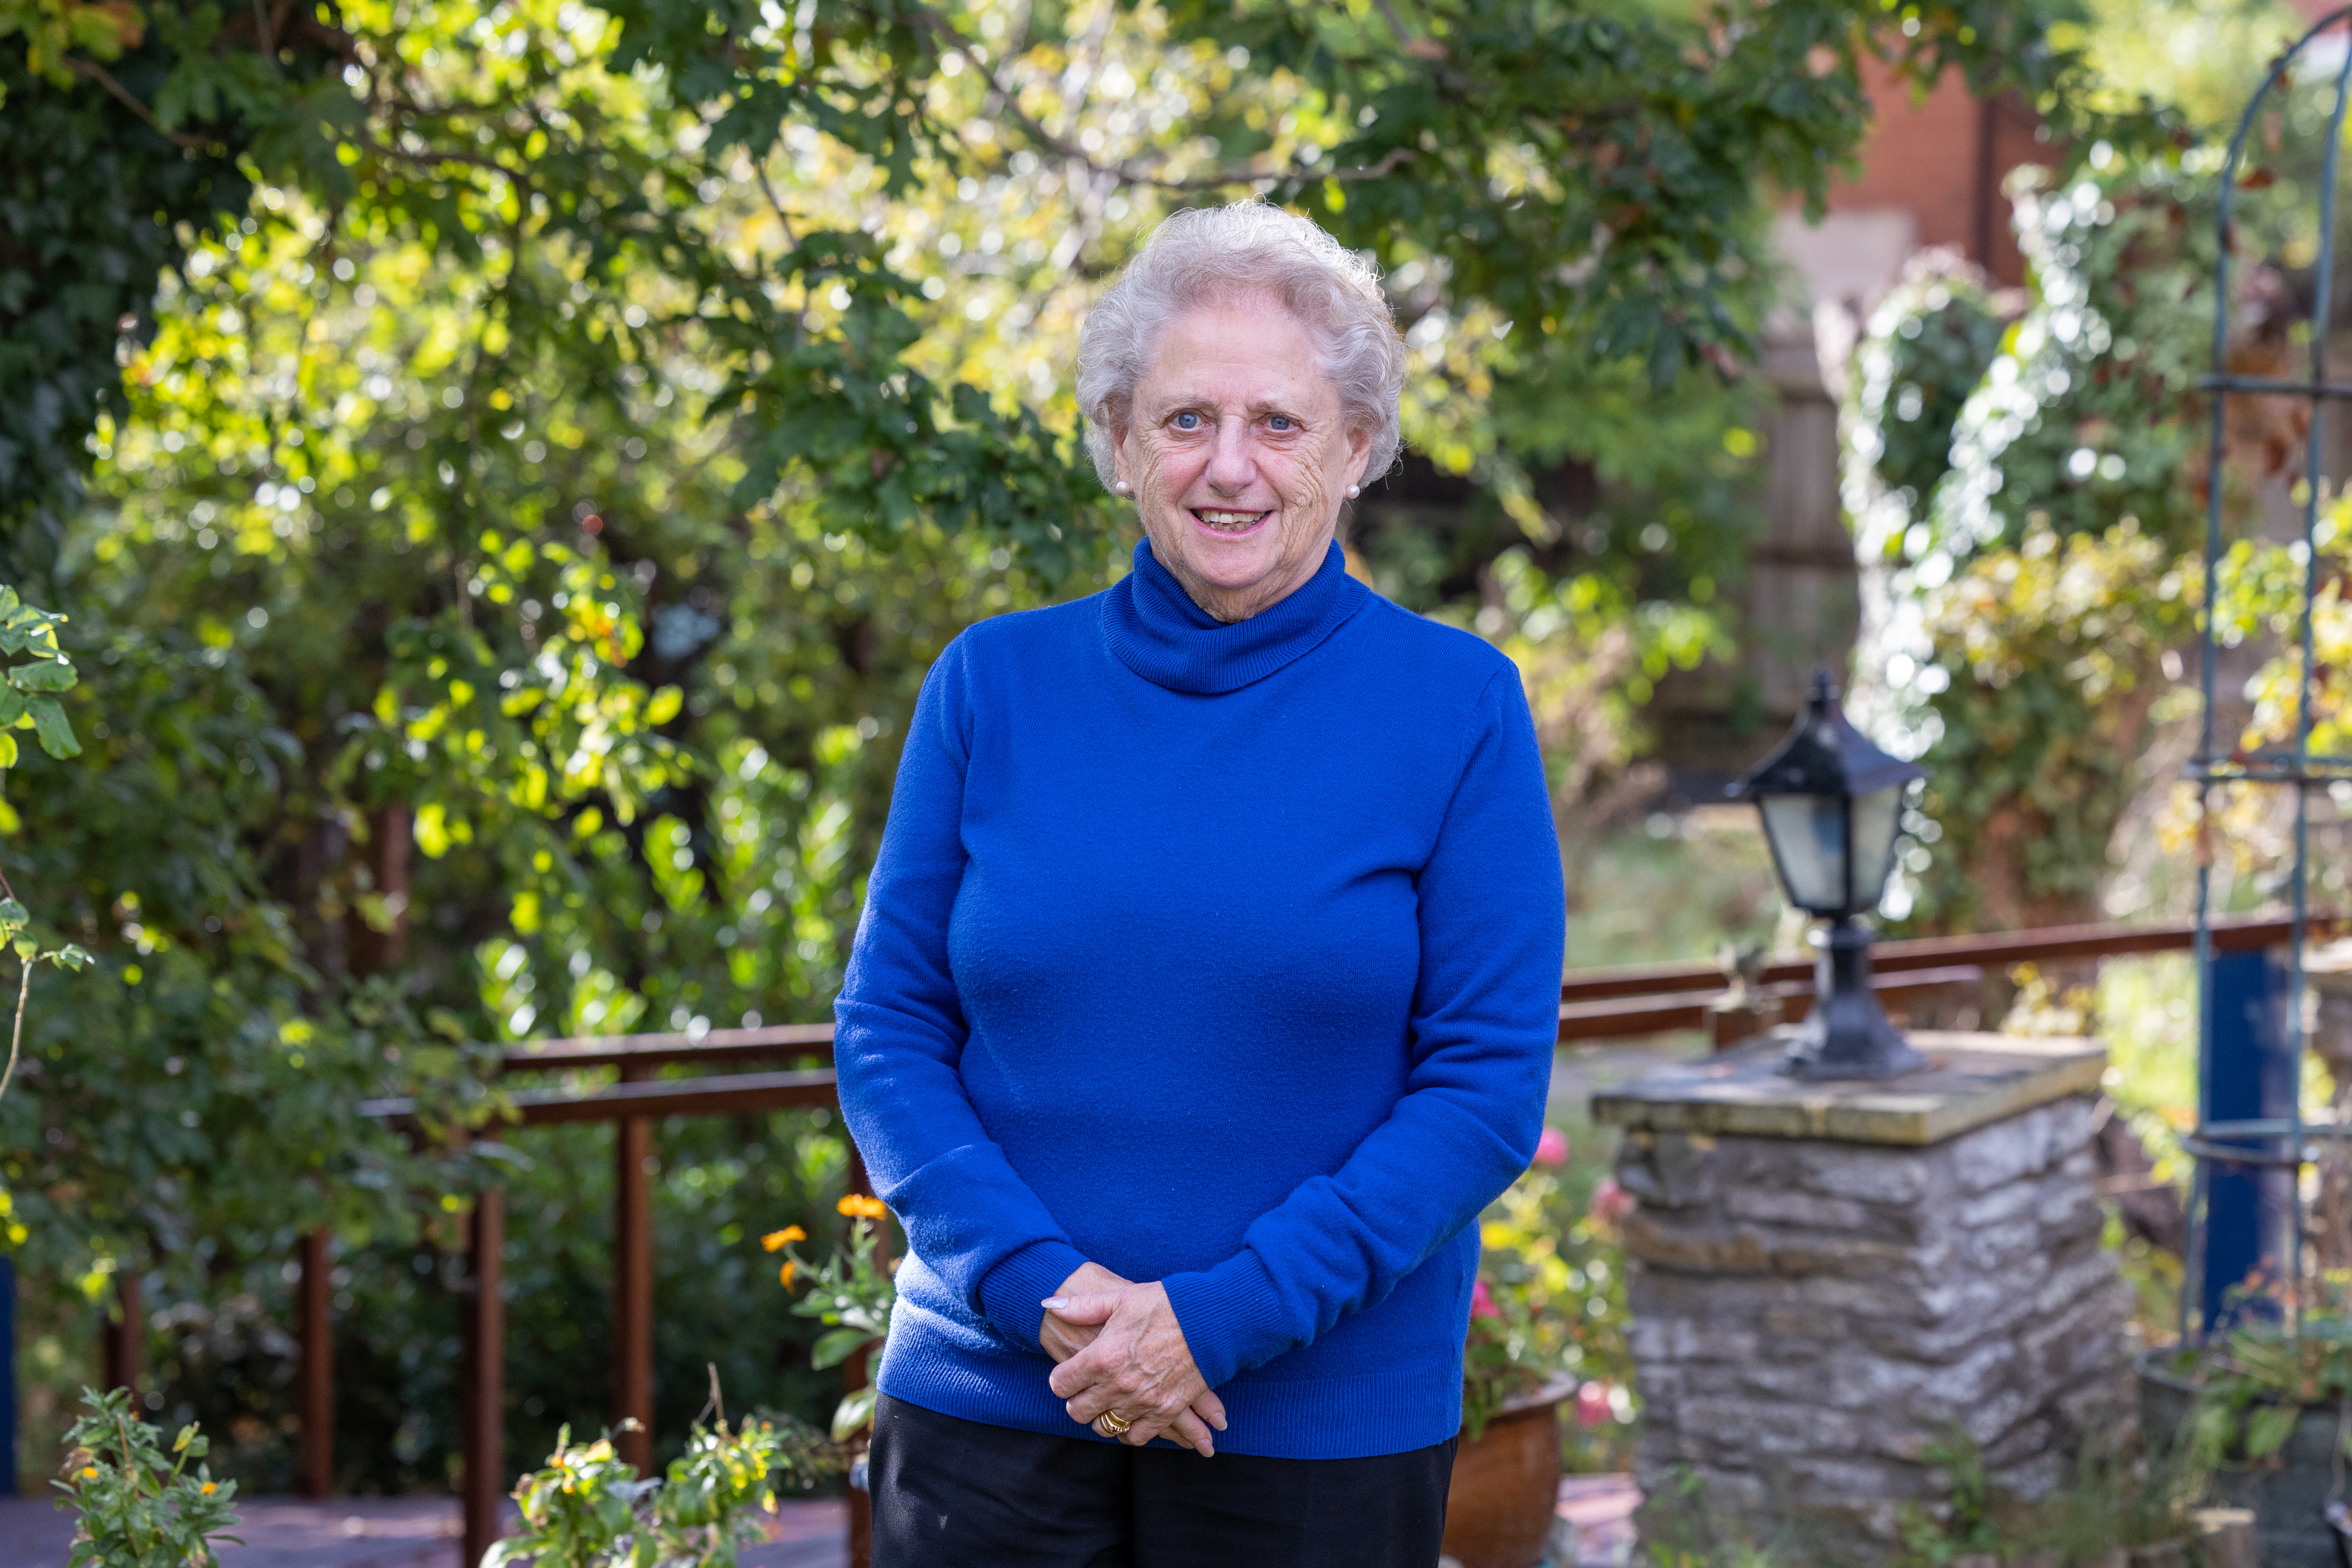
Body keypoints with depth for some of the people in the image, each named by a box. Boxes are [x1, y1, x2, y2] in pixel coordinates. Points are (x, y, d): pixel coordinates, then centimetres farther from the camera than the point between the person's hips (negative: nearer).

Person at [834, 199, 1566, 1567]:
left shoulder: (1459, 708, -4)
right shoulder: (993, 686, 2)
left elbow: (1491, 1083, -7)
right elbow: (887, 1031, 3)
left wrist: (1222, 1317, -15)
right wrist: (1041, 1283, -13)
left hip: (1321, 1433, -1)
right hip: (991, 1402, 2)